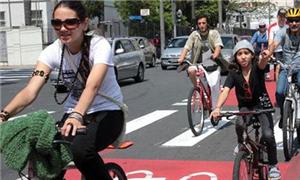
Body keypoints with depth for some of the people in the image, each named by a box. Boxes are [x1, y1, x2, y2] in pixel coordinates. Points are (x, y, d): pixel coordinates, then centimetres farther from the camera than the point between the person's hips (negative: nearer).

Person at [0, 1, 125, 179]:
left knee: (80, 149, -34)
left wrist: (76, 116, -57)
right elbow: (30, 91, -22)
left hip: (108, 112, -4)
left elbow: (92, 86, -39)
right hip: (75, 112, 4)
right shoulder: (52, 51, -9)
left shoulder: (100, 45, -21)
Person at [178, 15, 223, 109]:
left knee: (215, 87, -10)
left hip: (212, 65, -1)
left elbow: (218, 46, -13)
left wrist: (215, 55, -35)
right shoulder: (194, 34, 4)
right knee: (191, 70, -32)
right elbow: (186, 47, -5)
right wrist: (181, 58, -24)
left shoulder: (214, 33, 2)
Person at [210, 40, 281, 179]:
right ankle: (241, 144, 5)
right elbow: (225, 91, -26)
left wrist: (265, 57, -66)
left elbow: (262, 63, -40)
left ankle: (273, 165, 4)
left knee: (268, 135, -21)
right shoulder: (234, 74, -12)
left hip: (262, 105, -1)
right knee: (240, 124, -31)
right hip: (245, 107, 2)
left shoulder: (257, 68, -15)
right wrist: (217, 108, -45)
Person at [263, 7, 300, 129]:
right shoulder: (283, 33, -12)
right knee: (280, 92, -18)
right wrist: (269, 52, -54)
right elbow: (274, 44, -31)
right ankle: (283, 115, 11)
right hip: (286, 67, 0)